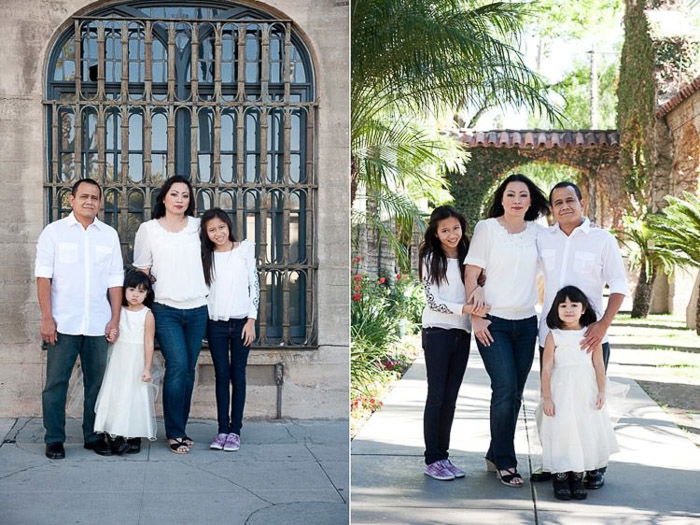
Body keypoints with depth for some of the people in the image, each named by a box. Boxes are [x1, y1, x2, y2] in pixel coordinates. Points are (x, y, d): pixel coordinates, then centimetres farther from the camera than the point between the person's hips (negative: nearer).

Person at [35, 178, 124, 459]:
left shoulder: (109, 235, 10)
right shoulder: (54, 231, 2)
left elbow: (115, 281, 9)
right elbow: (43, 277, -2)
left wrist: (115, 320, 3)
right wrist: (47, 318, -9)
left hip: (98, 325, 3)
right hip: (63, 324, -2)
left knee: (96, 382, 7)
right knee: (56, 382, 0)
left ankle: (93, 436, 18)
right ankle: (54, 439, 9)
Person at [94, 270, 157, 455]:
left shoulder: (147, 315, -6)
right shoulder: (118, 311, 4)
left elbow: (149, 343, -8)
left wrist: (147, 368, -11)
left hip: (137, 362, -4)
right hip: (118, 361, 4)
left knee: (135, 398, -3)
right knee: (115, 396, 0)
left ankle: (134, 438, 2)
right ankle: (115, 436, 1)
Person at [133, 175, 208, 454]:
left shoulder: (198, 227, 9)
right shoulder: (148, 229, 2)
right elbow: (141, 271, 5)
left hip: (197, 308, 3)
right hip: (166, 309, -3)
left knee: (188, 370, 6)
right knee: (177, 366, -13)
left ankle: (179, 429, 16)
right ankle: (175, 433, -3)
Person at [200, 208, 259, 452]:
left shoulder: (244, 250, 0)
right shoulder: (206, 256, 8)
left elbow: (254, 285, 0)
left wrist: (251, 320, -5)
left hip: (241, 322, -2)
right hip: (215, 323, 2)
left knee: (238, 375, 2)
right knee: (221, 375, 4)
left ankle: (235, 430, 5)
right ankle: (222, 429, 6)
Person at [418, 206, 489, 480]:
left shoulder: (467, 258, 11)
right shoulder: (431, 259, -3)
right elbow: (432, 300, -10)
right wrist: (463, 309, -21)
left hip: (462, 333, 5)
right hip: (437, 331, -5)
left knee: (450, 397, 7)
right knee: (436, 396, -4)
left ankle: (443, 455, 13)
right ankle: (432, 460, 1)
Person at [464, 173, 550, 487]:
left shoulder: (537, 232, 8)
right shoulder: (487, 228, -3)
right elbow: (471, 274, -5)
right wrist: (476, 317, -10)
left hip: (526, 322, 5)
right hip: (494, 322, -4)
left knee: (515, 393, 8)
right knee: (505, 389, -11)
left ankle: (496, 456, 22)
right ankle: (504, 461, 1)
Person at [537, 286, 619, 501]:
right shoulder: (553, 336, -2)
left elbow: (599, 364, 4)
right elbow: (546, 369, -3)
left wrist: (601, 391, -3)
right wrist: (547, 398, -6)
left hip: (586, 394, 2)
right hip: (561, 392, -2)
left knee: (586, 431, 3)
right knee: (561, 431, -3)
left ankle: (577, 477, 14)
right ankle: (560, 477, 8)